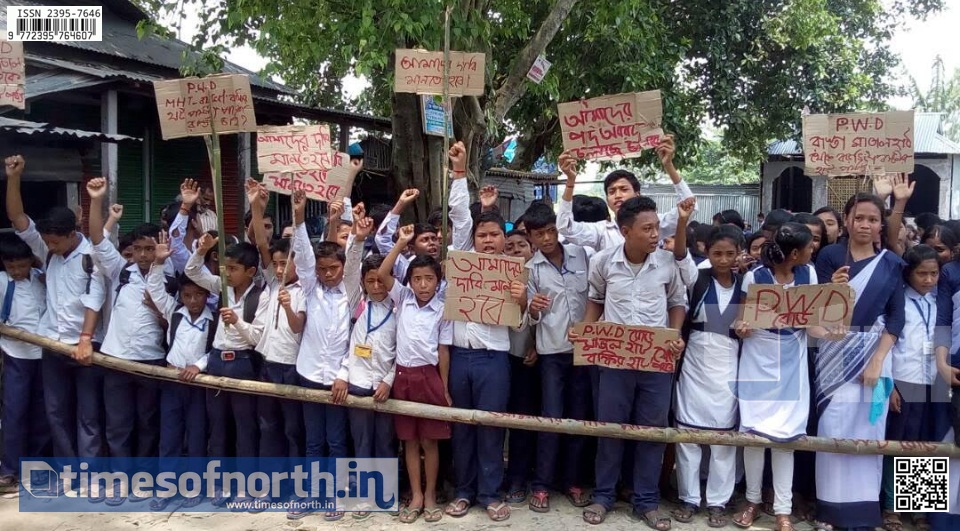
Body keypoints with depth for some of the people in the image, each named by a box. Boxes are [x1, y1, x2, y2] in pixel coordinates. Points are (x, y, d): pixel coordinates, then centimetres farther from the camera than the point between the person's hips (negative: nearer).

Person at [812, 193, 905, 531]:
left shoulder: (891, 263, 6)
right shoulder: (830, 256, 1)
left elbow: (896, 317, 2)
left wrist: (878, 359, -9)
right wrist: (833, 289, -24)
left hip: (874, 352, 2)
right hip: (836, 351, -1)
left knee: (868, 428, 5)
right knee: (833, 426, -2)